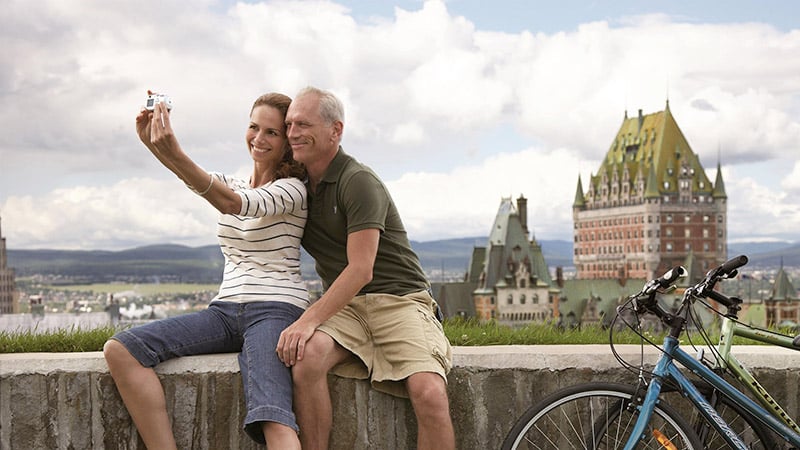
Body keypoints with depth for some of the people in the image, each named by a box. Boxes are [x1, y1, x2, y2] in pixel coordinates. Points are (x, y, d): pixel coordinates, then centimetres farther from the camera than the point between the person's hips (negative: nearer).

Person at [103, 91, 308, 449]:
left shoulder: (293, 189, -1)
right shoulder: (232, 183, 20)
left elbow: (232, 203, -20)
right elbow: (199, 180, -2)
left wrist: (174, 155, -35)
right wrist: (153, 142, -24)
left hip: (275, 308, -7)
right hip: (226, 309, 7)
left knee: (271, 419, -32)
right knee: (120, 350, -14)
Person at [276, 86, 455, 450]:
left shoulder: (358, 181, -10)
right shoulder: (301, 187, 14)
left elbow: (361, 270, -18)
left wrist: (310, 319, -25)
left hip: (399, 298, -5)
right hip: (345, 306, 5)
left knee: (429, 392, -30)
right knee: (305, 357, -31)